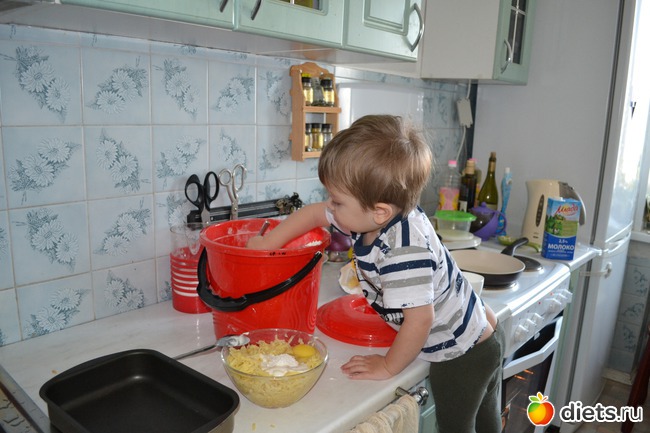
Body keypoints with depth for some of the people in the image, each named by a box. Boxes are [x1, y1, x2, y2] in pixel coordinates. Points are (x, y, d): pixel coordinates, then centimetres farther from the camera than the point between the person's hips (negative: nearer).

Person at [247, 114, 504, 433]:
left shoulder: (404, 250, -39)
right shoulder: (374, 214, -13)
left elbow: (419, 318, -35)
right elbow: (314, 214, 0)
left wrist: (388, 366, -19)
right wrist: (266, 243, -2)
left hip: (461, 355, -8)